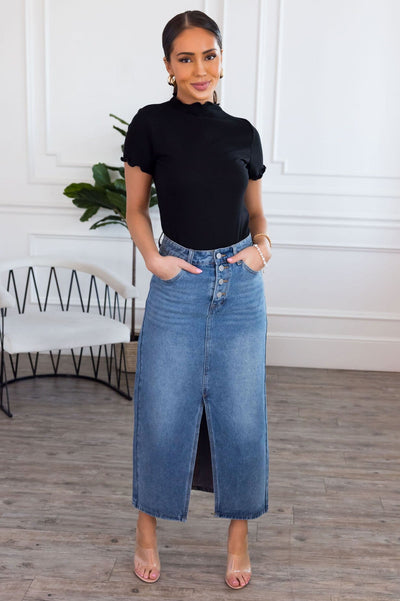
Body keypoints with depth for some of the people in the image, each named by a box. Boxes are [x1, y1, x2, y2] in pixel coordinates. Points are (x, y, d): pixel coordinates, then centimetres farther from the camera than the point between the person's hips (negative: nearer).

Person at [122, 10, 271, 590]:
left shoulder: (243, 133, 4)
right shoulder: (151, 124, -3)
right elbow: (136, 209, 5)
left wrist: (263, 244, -4)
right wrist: (153, 257, -11)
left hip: (240, 287, 2)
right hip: (178, 287, -2)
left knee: (241, 417, 7)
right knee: (163, 415, 6)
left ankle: (239, 536, 27)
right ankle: (147, 531, 29)